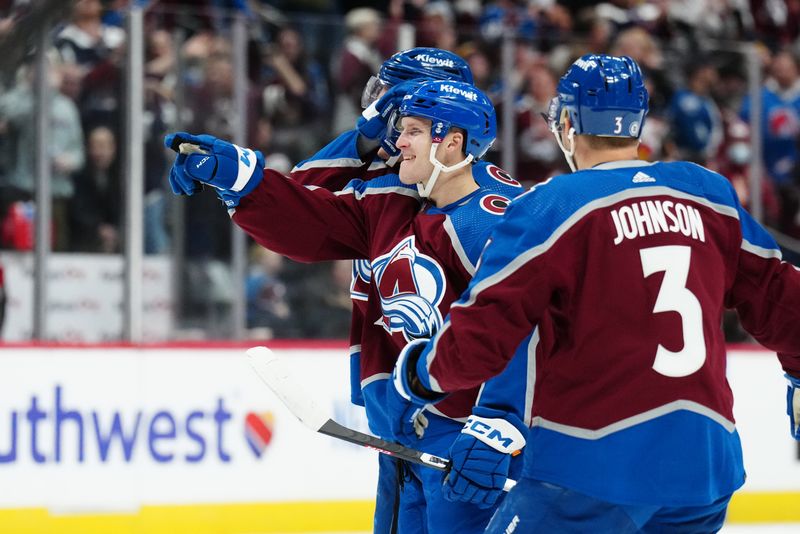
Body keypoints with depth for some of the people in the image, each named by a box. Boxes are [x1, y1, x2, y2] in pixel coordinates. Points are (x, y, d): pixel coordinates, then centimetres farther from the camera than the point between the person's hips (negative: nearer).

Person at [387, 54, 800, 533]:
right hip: (704, 466, 6)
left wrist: (424, 371, 12)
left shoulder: (551, 206, -5)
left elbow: (484, 336, -8)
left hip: (598, 462, -6)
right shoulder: (709, 193, 9)